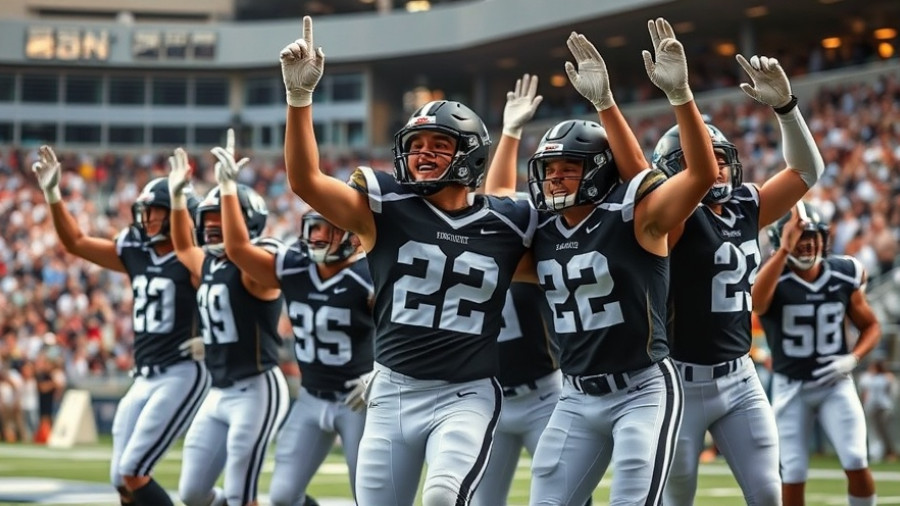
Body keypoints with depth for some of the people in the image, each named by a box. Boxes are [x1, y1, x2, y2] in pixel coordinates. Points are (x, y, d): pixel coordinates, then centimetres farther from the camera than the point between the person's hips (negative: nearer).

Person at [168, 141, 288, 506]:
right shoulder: (209, 264, 11)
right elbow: (182, 246, 32)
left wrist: (228, 187, -37)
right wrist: (176, 194, 24)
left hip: (256, 391, -9)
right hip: (220, 393, 9)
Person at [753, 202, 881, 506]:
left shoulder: (844, 276, -3)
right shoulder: (776, 280, -14)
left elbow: (871, 326, 10)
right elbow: (756, 303, -40)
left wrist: (852, 359, -10)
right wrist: (785, 249, -45)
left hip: (835, 383, 2)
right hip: (791, 388, -2)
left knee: (856, 465, -10)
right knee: (793, 476, 1)